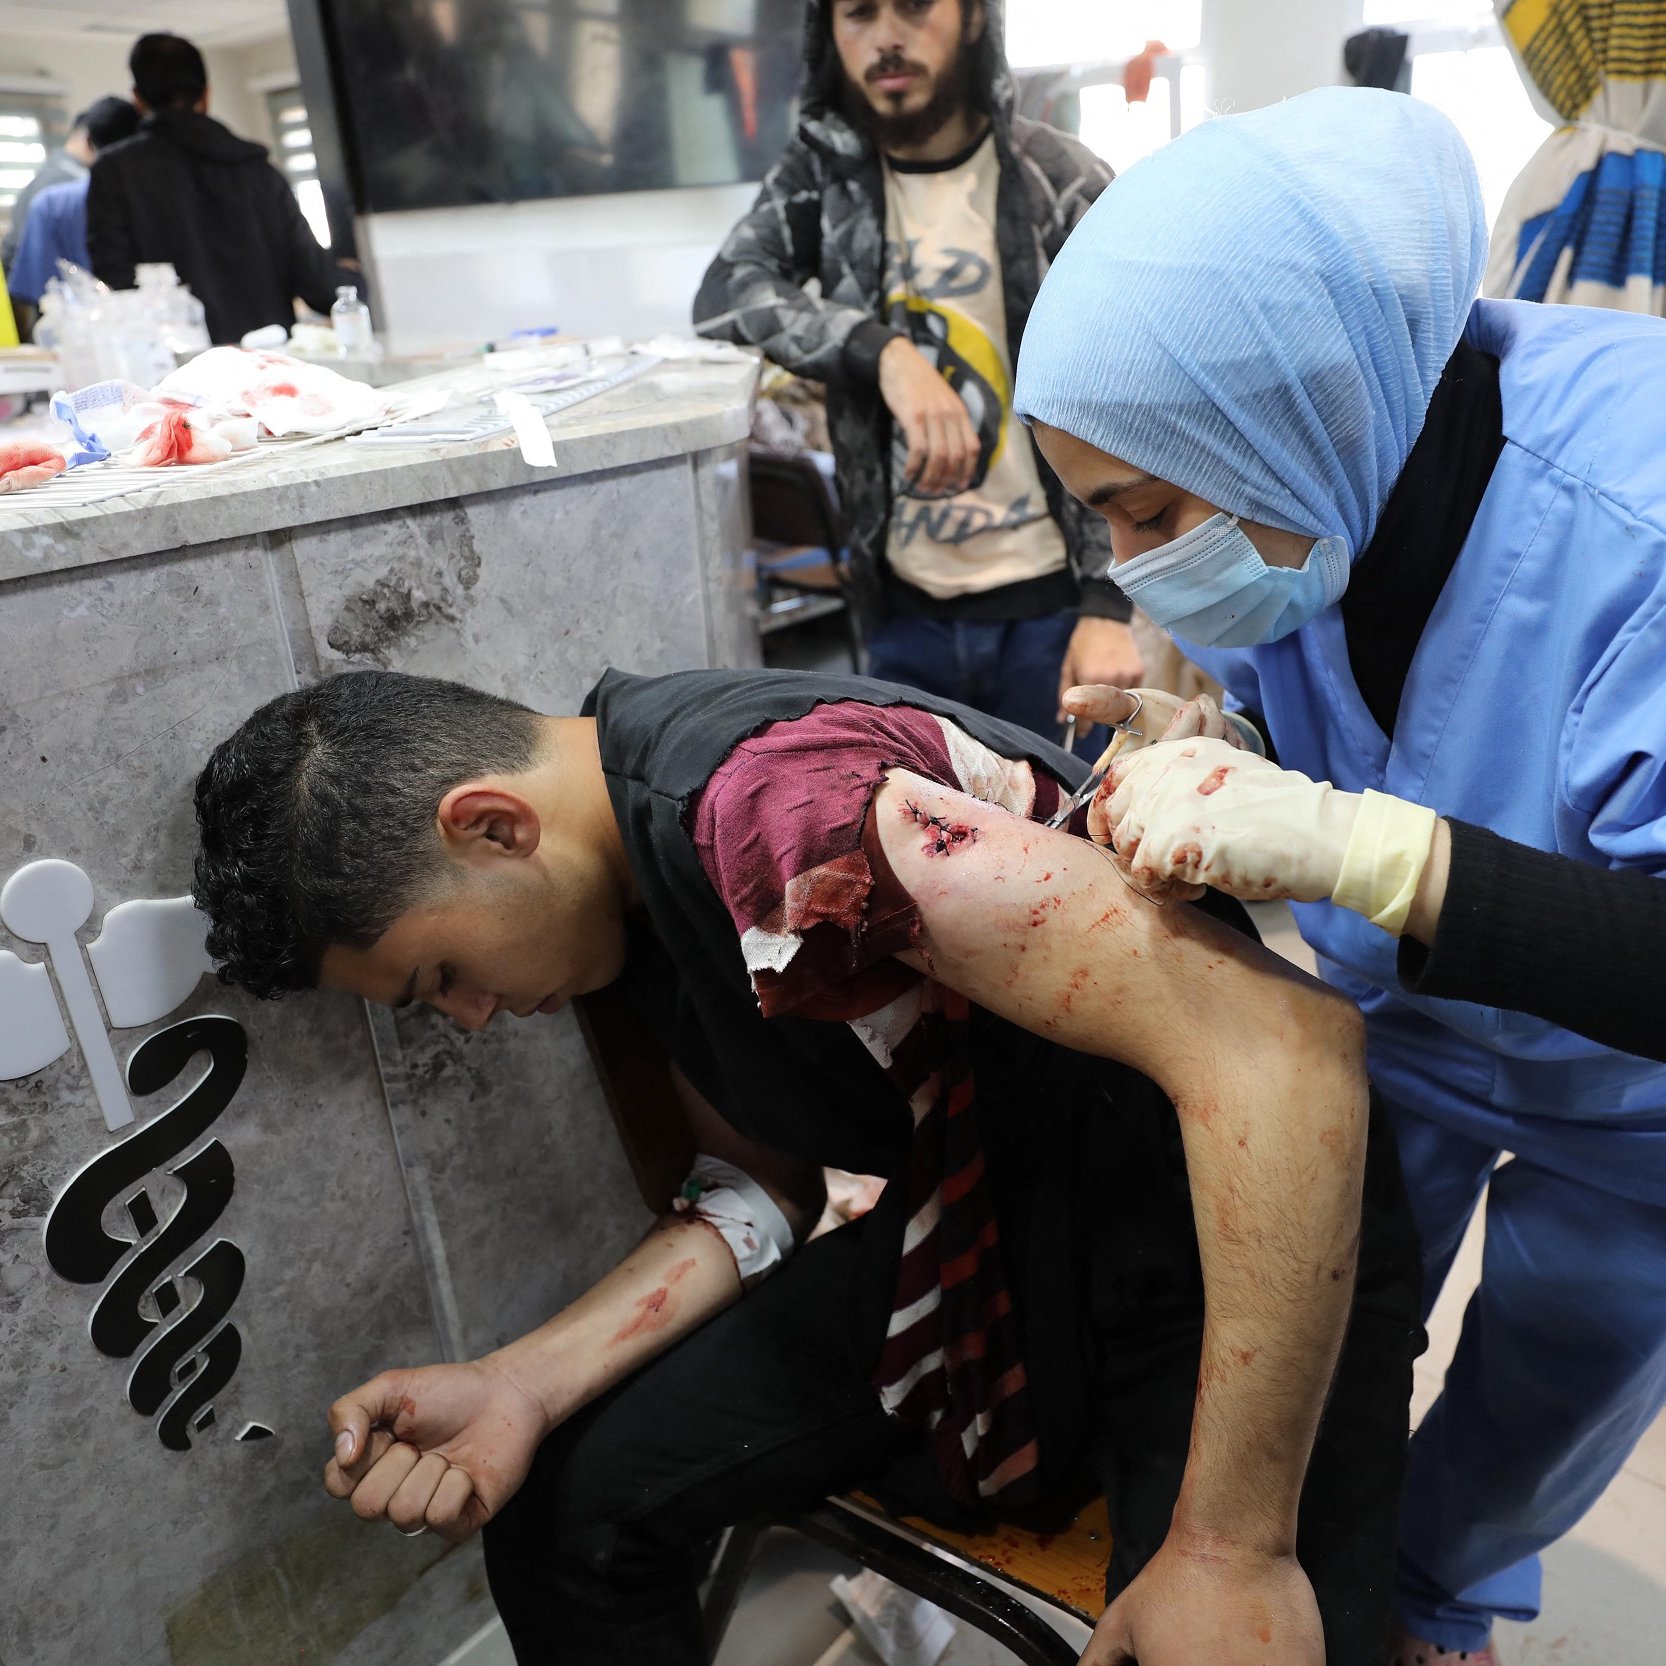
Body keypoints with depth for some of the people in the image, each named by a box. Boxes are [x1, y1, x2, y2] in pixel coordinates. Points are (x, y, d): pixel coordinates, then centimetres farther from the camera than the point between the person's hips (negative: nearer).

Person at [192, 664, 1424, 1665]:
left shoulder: (777, 801, -30)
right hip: (994, 1236, 7)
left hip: (1257, 1248, -6)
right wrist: (522, 1385, -5)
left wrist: (1232, 1549, -27)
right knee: (565, 1499, 1)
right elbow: (760, 1191, 8)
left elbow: (1281, 1041, -33)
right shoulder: (634, 886, 1)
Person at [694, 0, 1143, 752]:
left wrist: (1109, 608, -15)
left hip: (1048, 605, -2)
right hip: (904, 609, 2)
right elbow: (723, 293, -10)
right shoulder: (822, 169, 5)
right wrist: (886, 352, -25)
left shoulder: (1063, 184, -5)